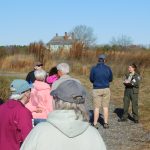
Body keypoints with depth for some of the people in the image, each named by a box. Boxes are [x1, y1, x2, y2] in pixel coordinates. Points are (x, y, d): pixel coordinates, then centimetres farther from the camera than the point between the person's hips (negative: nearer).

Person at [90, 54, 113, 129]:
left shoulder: (93, 68, -9)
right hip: (106, 89, 1)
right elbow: (110, 79, 6)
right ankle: (106, 123, 15)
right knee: (105, 107, 11)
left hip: (96, 90, -1)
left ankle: (95, 124, 6)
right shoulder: (108, 68, -4)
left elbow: (91, 79, 0)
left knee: (96, 108, 5)